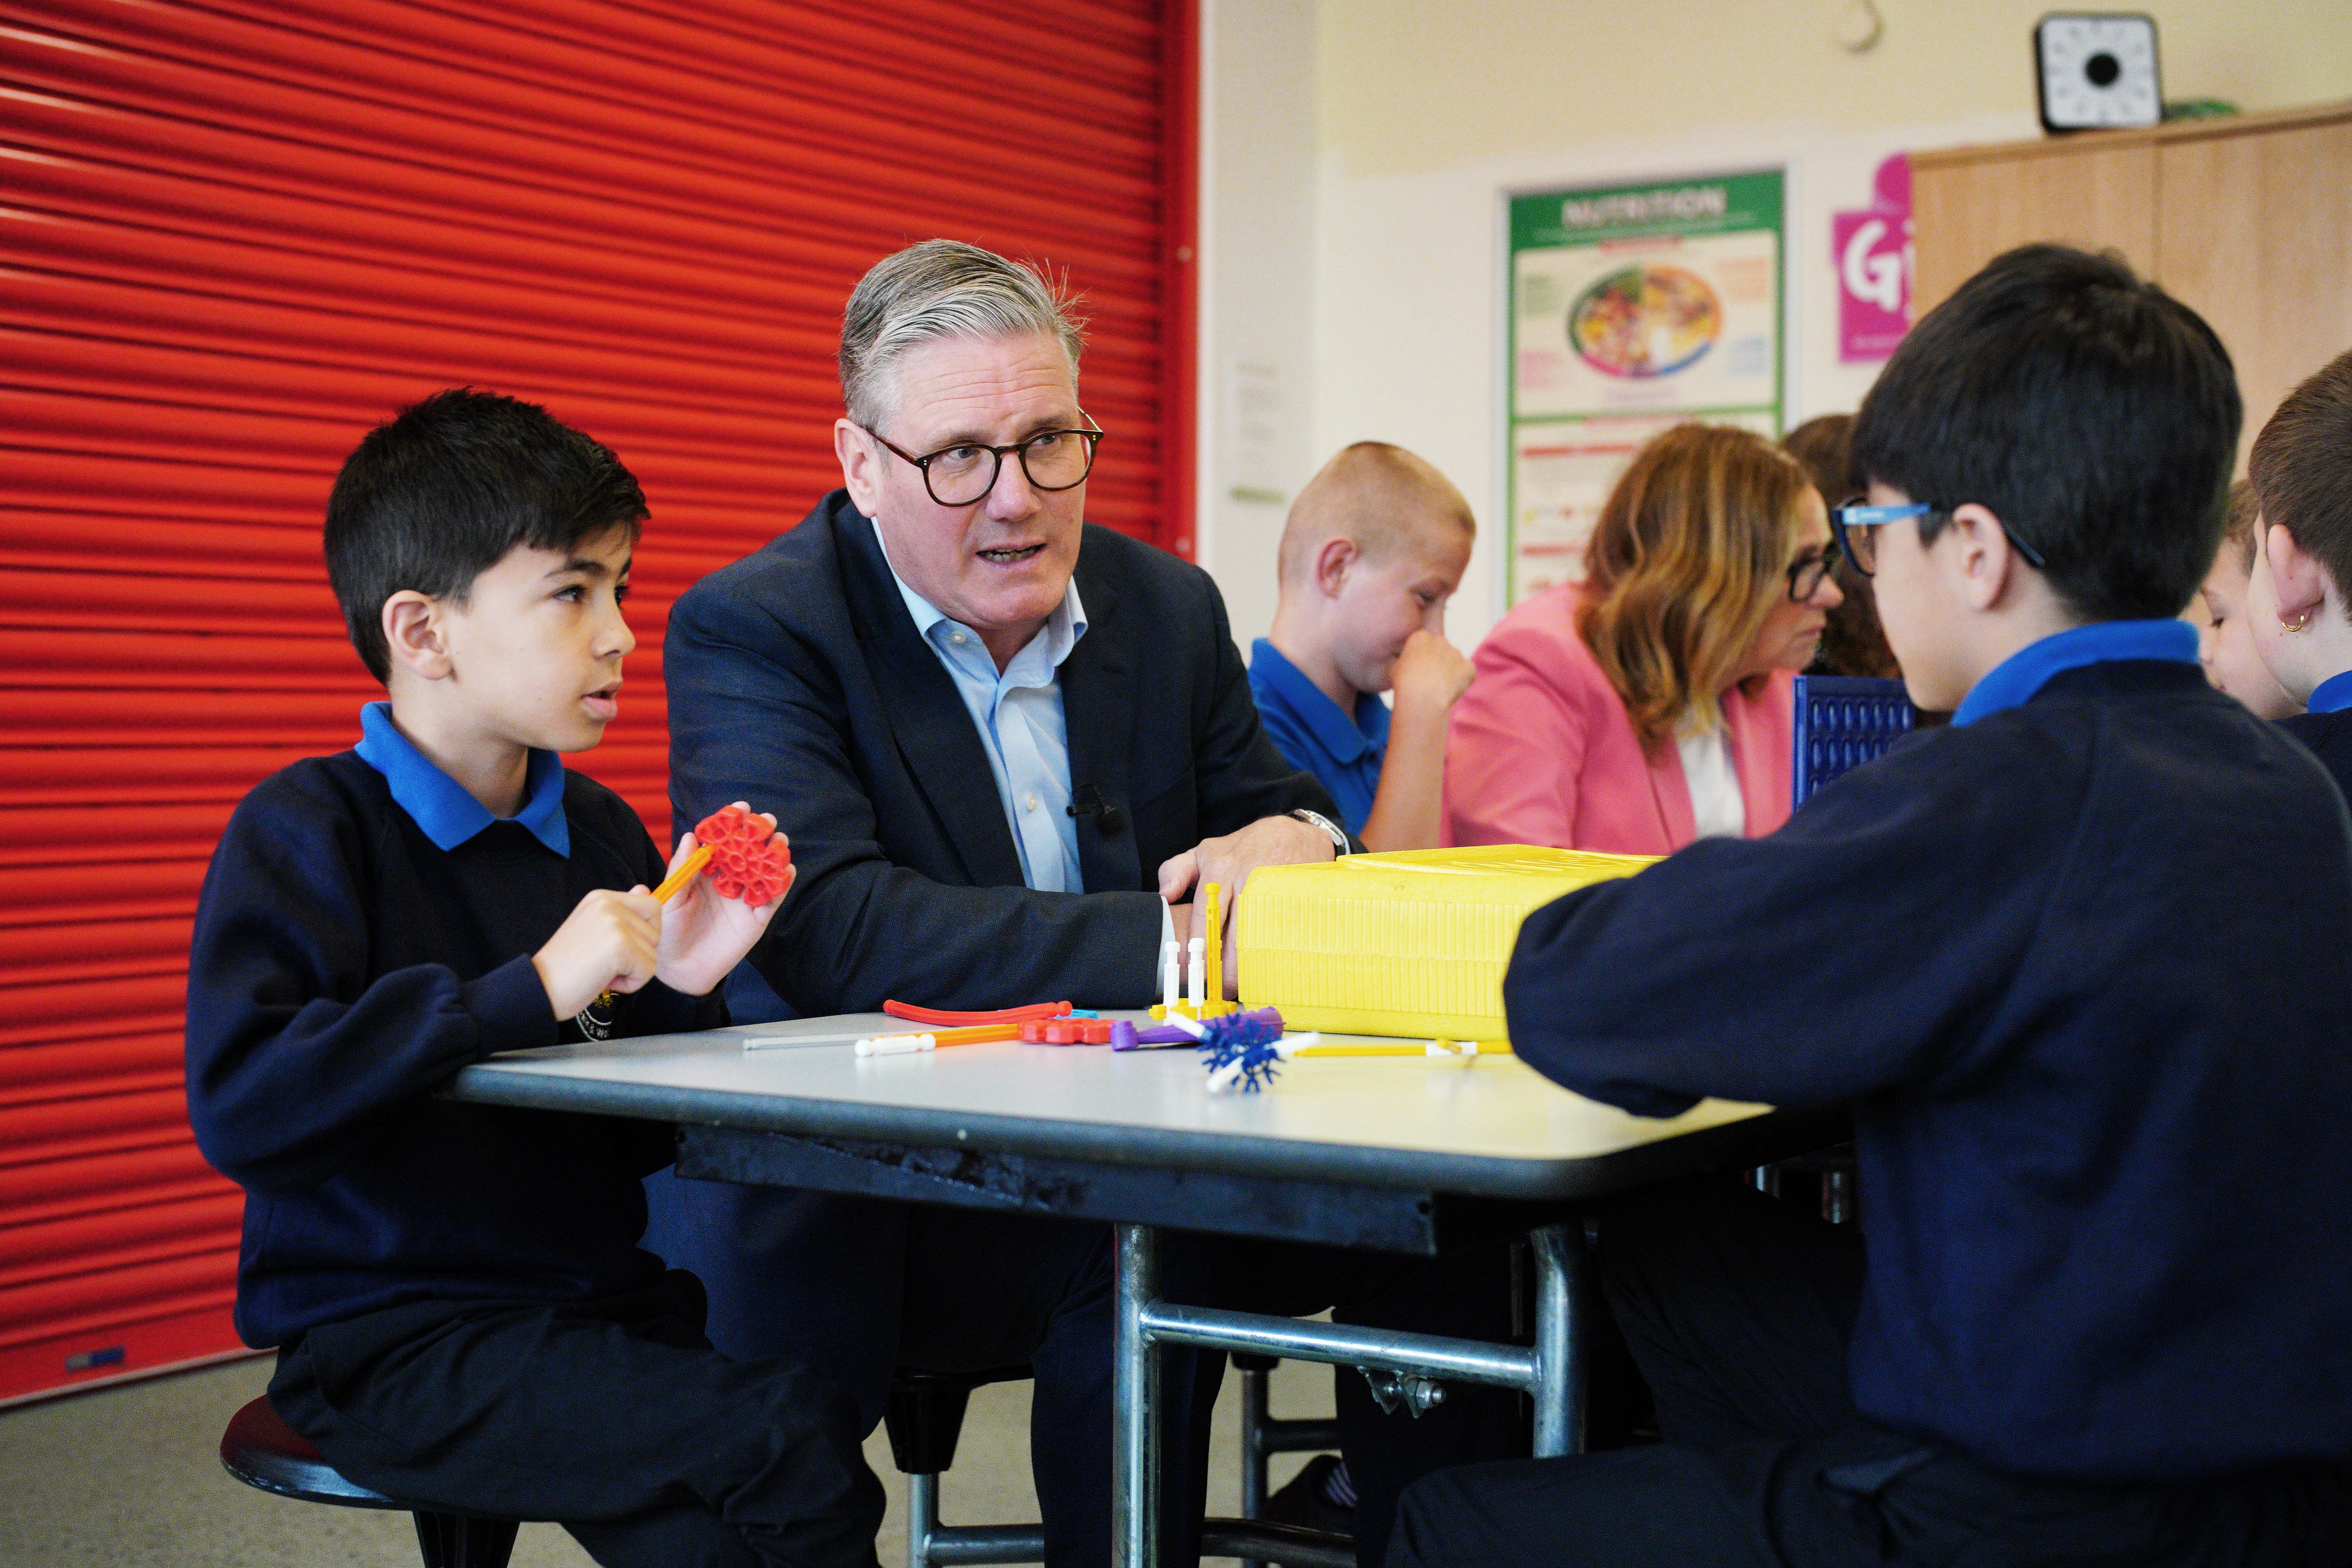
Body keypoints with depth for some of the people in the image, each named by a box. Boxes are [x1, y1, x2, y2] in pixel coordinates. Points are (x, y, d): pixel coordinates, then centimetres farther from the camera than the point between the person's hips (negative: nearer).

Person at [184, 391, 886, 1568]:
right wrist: (534, 991, -24)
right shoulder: (306, 831, -8)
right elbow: (241, 1105, -26)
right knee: (789, 1455, -24)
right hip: (389, 1337, -6)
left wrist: (677, 993, -7)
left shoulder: (599, 829, 11)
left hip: (597, 1306, 7)